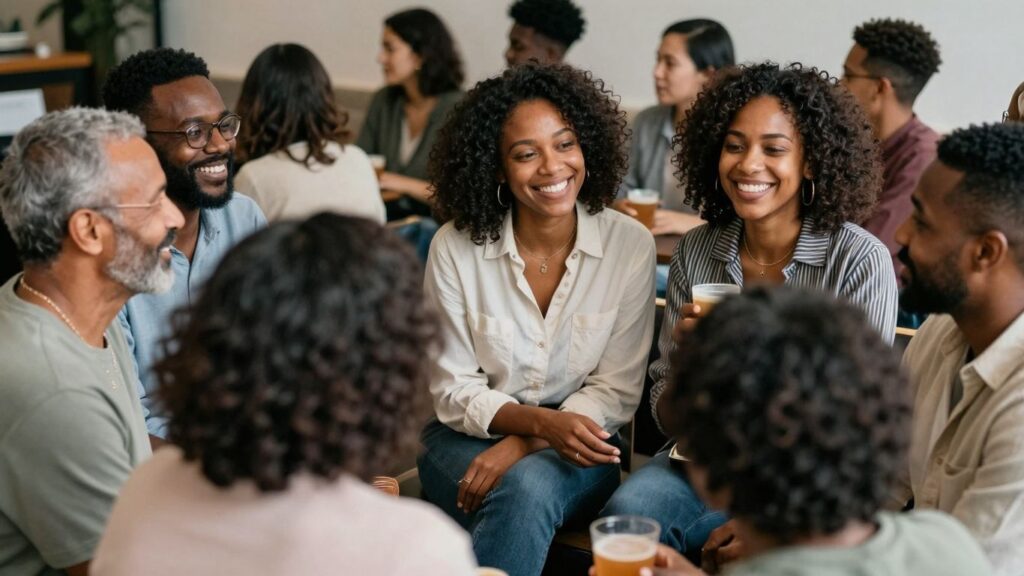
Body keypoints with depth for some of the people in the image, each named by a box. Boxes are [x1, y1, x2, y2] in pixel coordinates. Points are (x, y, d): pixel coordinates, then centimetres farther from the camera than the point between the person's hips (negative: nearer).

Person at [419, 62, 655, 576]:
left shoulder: (630, 244, -8)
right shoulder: (454, 248, -8)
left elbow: (618, 390, -5)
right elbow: (453, 390, -4)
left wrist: (523, 445, -20)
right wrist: (542, 421, -22)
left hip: (574, 455, 0)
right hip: (467, 438, 0)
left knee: (532, 483, -34)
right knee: (522, 493, -33)